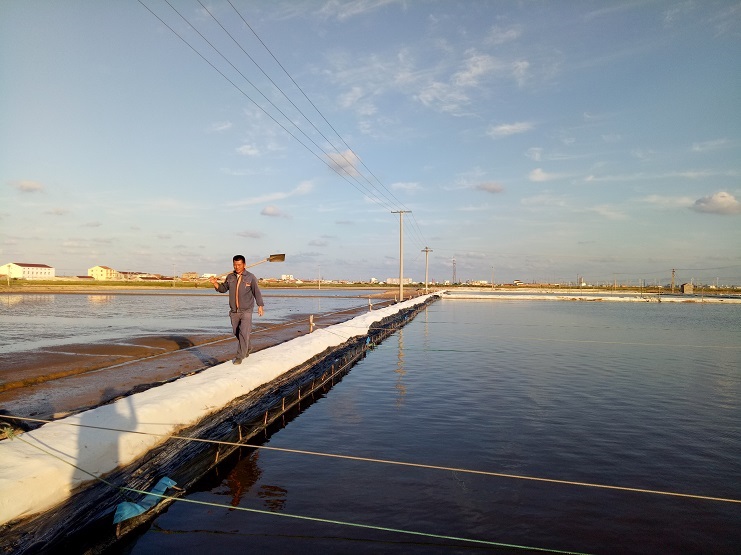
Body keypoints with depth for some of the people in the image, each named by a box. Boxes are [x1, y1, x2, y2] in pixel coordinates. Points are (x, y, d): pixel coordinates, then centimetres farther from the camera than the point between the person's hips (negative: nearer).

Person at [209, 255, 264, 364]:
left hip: (246, 311, -4)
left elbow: (257, 292, -7)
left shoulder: (250, 277, -5)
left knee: (243, 333, -10)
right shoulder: (230, 277, 6)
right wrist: (215, 283, -4)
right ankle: (247, 348, 37)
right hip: (234, 311, 5)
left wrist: (260, 306, -15)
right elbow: (223, 289, 14)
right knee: (237, 333, 12)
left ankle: (239, 356, -2)